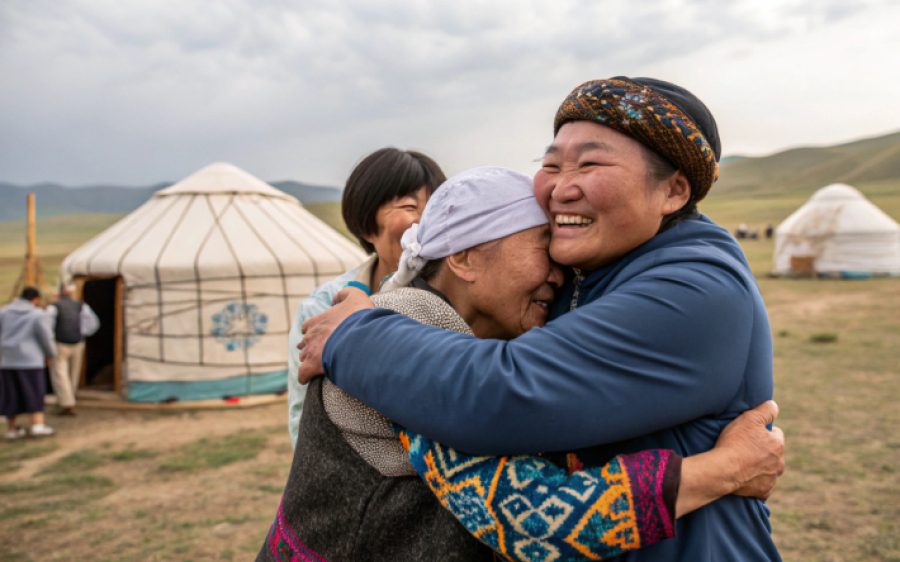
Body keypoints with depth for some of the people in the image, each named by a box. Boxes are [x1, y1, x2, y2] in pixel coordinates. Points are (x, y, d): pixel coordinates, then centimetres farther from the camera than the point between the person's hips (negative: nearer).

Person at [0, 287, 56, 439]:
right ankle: (37, 425, -4)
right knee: (35, 394, 4)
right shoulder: (38, 314, -5)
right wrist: (50, 356, 10)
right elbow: (46, 338, -5)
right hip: (30, 360, -4)